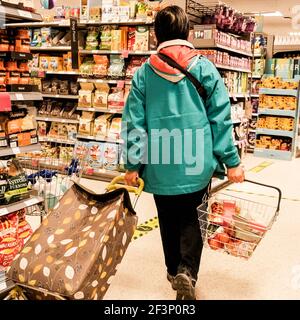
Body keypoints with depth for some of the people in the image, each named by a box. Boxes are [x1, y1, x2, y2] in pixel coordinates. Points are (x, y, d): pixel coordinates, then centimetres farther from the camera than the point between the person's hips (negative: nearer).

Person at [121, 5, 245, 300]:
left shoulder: (144, 73, -2)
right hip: (197, 163, 0)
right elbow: (221, 119, -4)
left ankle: (174, 271, 36)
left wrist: (132, 165, 5)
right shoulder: (204, 68, -3)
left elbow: (133, 122, -2)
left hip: (159, 165, 1)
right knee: (189, 217, 19)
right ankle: (187, 271, 0)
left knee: (169, 219, 20)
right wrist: (231, 162, 2)